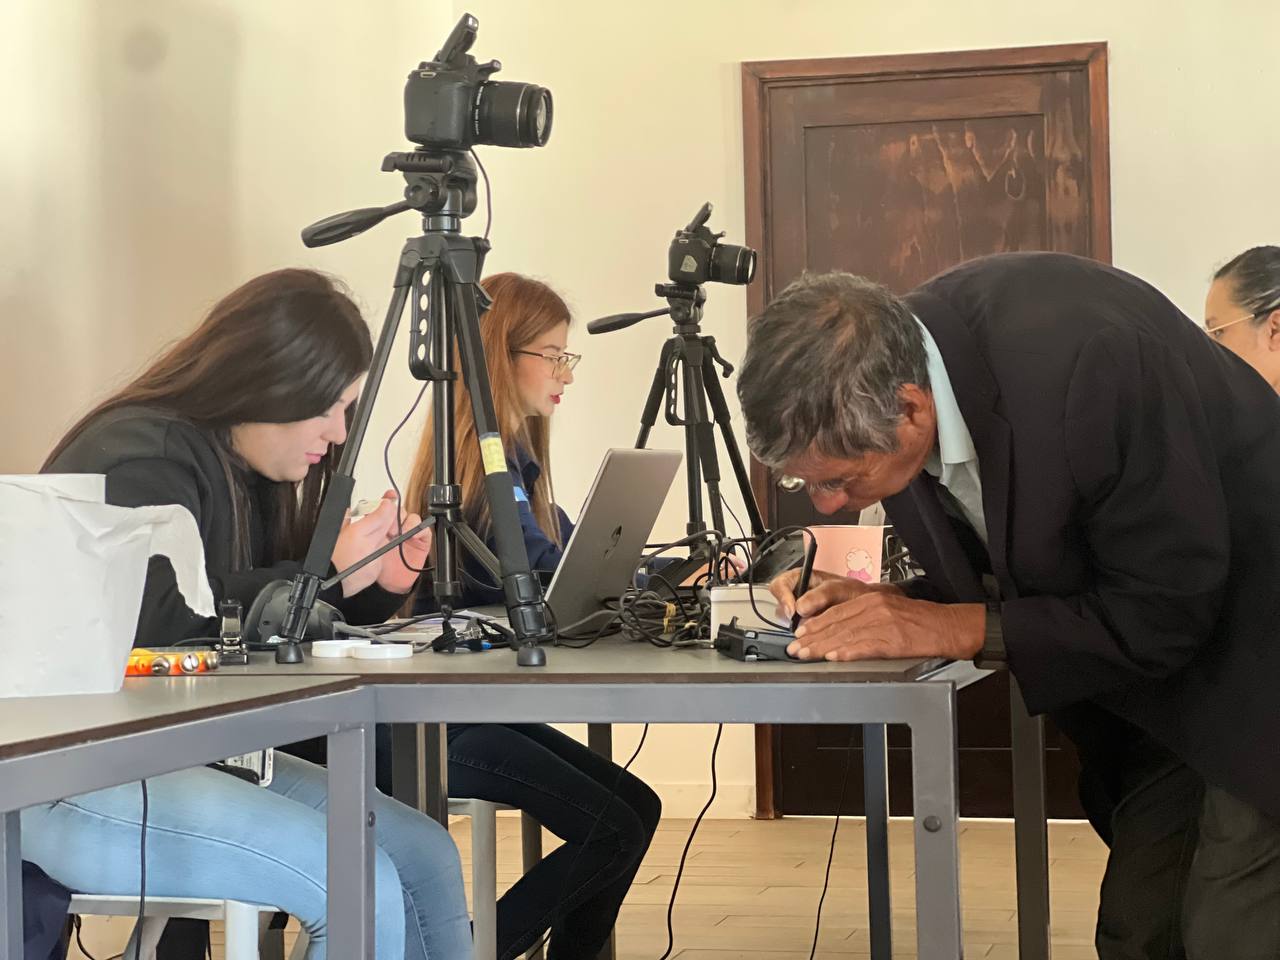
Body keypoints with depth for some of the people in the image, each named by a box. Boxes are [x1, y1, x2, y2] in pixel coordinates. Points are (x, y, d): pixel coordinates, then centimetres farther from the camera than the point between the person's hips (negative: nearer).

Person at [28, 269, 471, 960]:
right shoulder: (139, 460, -15)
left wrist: (376, 587, -1)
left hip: (188, 750, 9)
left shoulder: (248, 471, 14)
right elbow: (157, 623, -30)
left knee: (424, 856, -3)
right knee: (359, 885, -22)